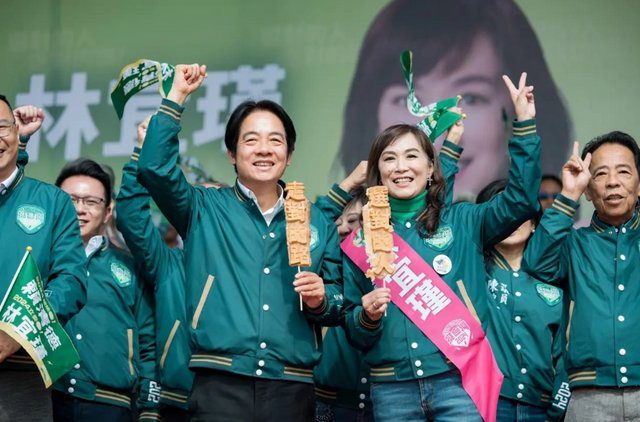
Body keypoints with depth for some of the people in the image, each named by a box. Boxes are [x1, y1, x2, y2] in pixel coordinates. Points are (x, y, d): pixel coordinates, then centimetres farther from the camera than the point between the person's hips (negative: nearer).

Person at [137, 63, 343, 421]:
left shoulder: (317, 223, 13)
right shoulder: (205, 209, 9)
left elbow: (337, 307, 16)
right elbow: (155, 167, -7)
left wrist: (320, 300, -6)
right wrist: (178, 95, -5)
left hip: (292, 388, 2)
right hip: (220, 385, -2)